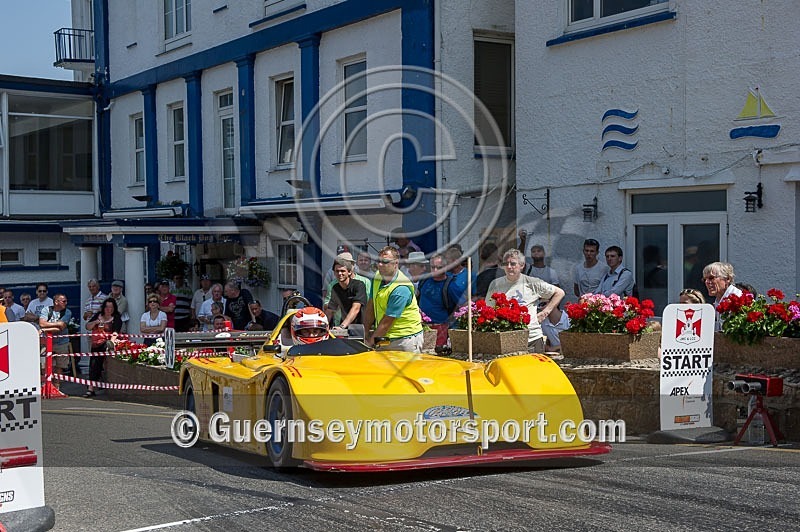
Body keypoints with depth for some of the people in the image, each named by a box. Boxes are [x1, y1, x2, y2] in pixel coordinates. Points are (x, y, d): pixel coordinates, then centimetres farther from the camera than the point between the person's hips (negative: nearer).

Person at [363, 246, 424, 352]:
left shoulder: (401, 289, -21)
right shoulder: (377, 277, 4)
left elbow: (387, 321, -19)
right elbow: (371, 306, 10)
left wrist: (370, 341, -13)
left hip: (406, 338, -7)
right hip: (385, 338, 7)